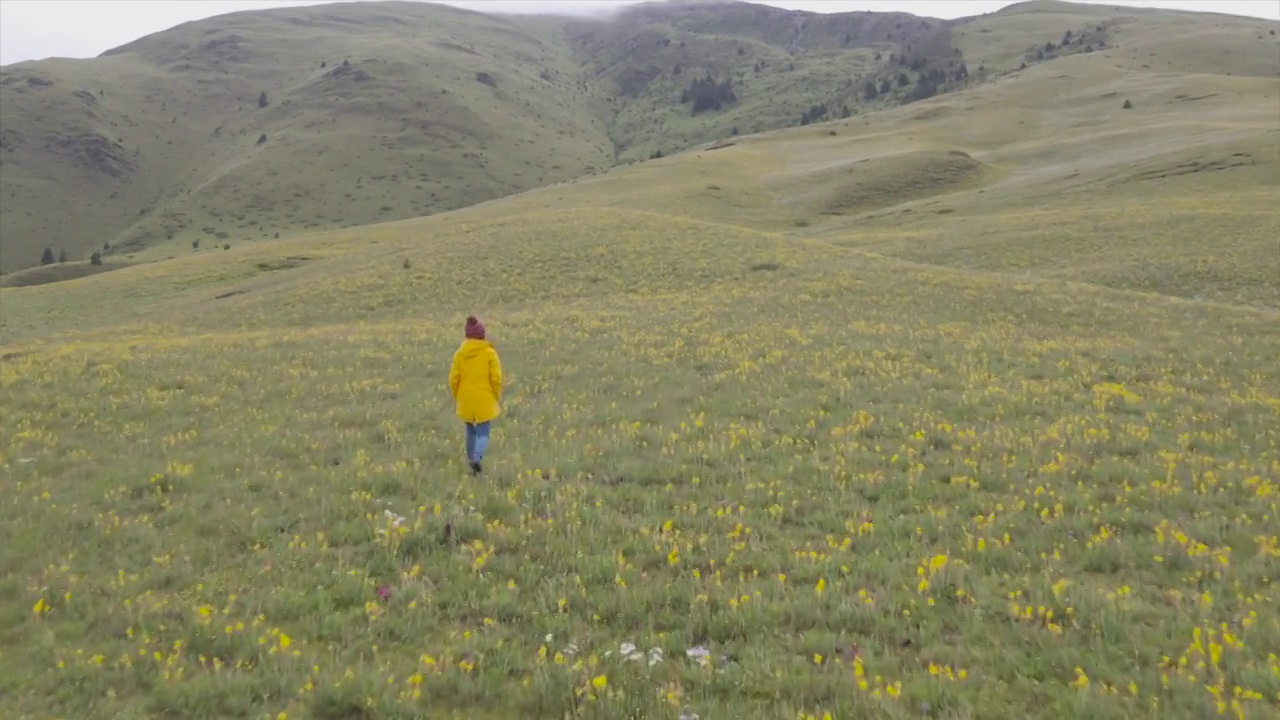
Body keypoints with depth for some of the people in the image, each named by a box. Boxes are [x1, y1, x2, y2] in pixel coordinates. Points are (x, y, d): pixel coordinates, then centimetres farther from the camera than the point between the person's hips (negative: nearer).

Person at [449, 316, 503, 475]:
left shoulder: (460, 353, -2)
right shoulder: (490, 353, -7)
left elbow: (454, 378, -1)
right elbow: (496, 378, -9)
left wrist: (457, 397, 13)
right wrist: (497, 397, 5)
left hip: (466, 401, 3)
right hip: (485, 401, -3)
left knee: (471, 431, 21)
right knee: (483, 433, 1)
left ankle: (472, 461, 27)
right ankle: (477, 458, -26)